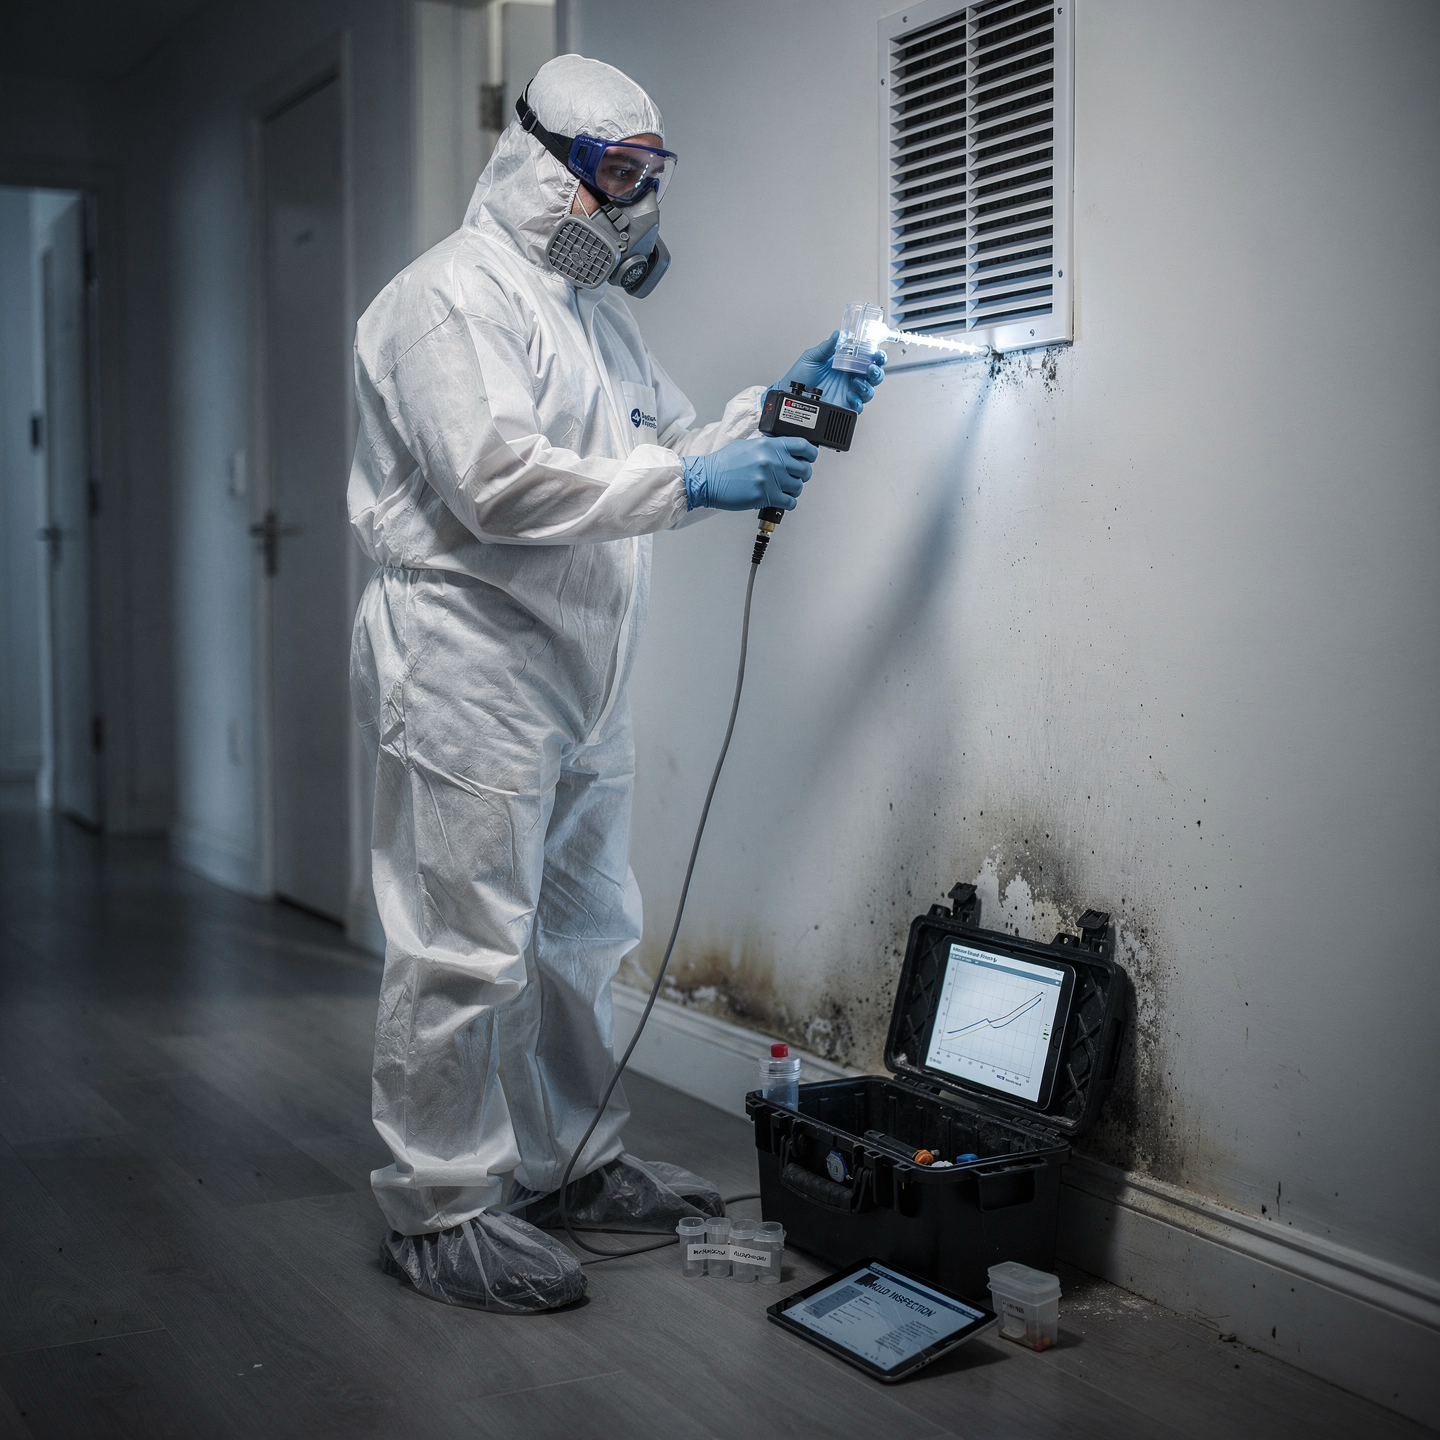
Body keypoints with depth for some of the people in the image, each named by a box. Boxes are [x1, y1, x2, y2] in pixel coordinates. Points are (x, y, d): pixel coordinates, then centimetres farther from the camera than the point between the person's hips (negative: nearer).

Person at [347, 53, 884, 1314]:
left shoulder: (595, 310, 21)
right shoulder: (451, 299, -10)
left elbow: (670, 442, 25)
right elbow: (497, 482, -23)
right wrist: (690, 484, -24)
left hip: (580, 682, 10)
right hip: (471, 677, -10)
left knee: (580, 938, 16)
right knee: (466, 950, -6)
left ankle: (573, 1160, 31)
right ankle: (439, 1210, 5)